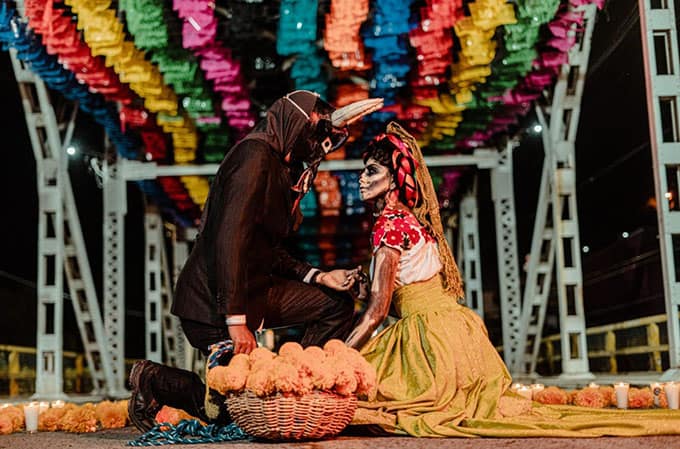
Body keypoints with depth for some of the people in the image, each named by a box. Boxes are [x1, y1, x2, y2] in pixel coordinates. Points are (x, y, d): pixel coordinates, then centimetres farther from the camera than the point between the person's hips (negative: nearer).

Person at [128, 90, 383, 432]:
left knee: (335, 304, 8)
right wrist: (236, 320, -29)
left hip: (253, 290, 10)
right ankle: (152, 380, 12)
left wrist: (318, 277, 8)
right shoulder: (255, 156, -16)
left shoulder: (281, 167, 14)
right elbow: (230, 238, -26)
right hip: (214, 304, -10)